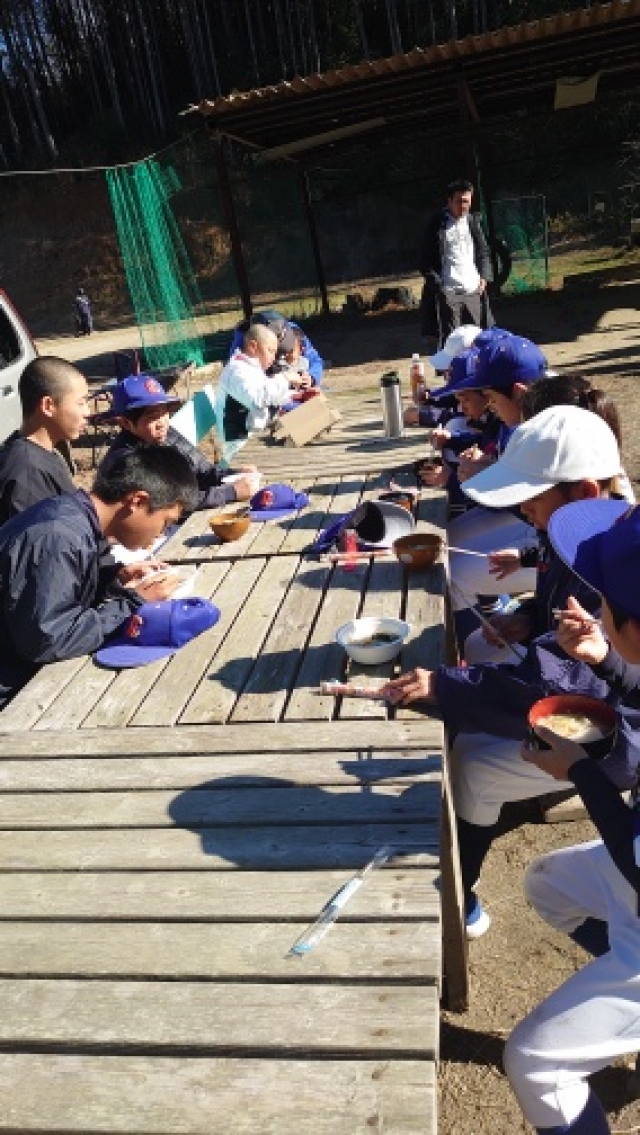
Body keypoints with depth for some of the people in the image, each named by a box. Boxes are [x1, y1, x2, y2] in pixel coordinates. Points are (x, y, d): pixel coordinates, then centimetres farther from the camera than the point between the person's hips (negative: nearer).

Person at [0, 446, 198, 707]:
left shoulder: (76, 517, 0)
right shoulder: (58, 536, -26)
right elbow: (44, 640, -27)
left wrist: (116, 577, 0)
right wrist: (132, 604, -18)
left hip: (35, 669, 8)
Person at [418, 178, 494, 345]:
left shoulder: (473, 221, 12)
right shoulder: (437, 224, -1)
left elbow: (484, 252, 18)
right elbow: (425, 260, -2)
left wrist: (484, 277, 3)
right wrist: (437, 284, -12)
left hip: (473, 291, 4)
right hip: (448, 292, -4)